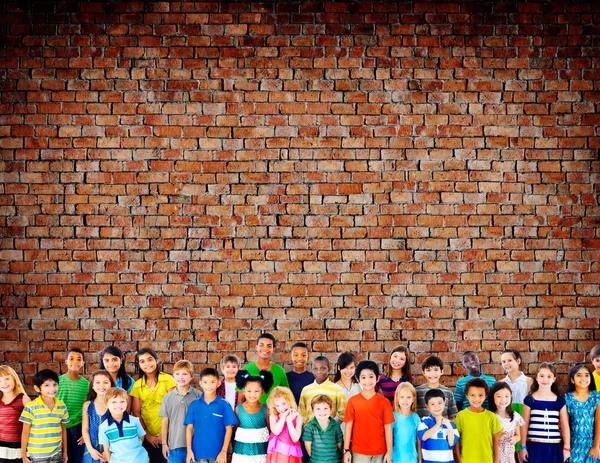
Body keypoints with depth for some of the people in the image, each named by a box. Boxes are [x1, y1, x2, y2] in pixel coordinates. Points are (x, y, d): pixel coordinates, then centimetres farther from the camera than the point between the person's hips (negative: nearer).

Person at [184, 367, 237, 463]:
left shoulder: (224, 405, -4)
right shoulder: (194, 405, 2)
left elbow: (229, 429, -2)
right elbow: (189, 428, 4)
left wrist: (224, 451, -8)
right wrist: (189, 450, -2)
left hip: (217, 454, -1)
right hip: (197, 453, 1)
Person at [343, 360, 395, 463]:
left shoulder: (384, 402, -1)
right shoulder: (353, 401, 0)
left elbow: (388, 428, -1)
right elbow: (349, 426, 1)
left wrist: (389, 452, -4)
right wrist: (346, 450, -2)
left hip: (380, 453, 0)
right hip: (358, 452, 0)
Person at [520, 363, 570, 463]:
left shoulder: (560, 401, 5)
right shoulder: (530, 400, 0)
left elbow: (565, 426, 6)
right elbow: (524, 425, 2)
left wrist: (567, 447, 2)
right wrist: (523, 447, -1)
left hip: (554, 447, 2)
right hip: (534, 446, -1)